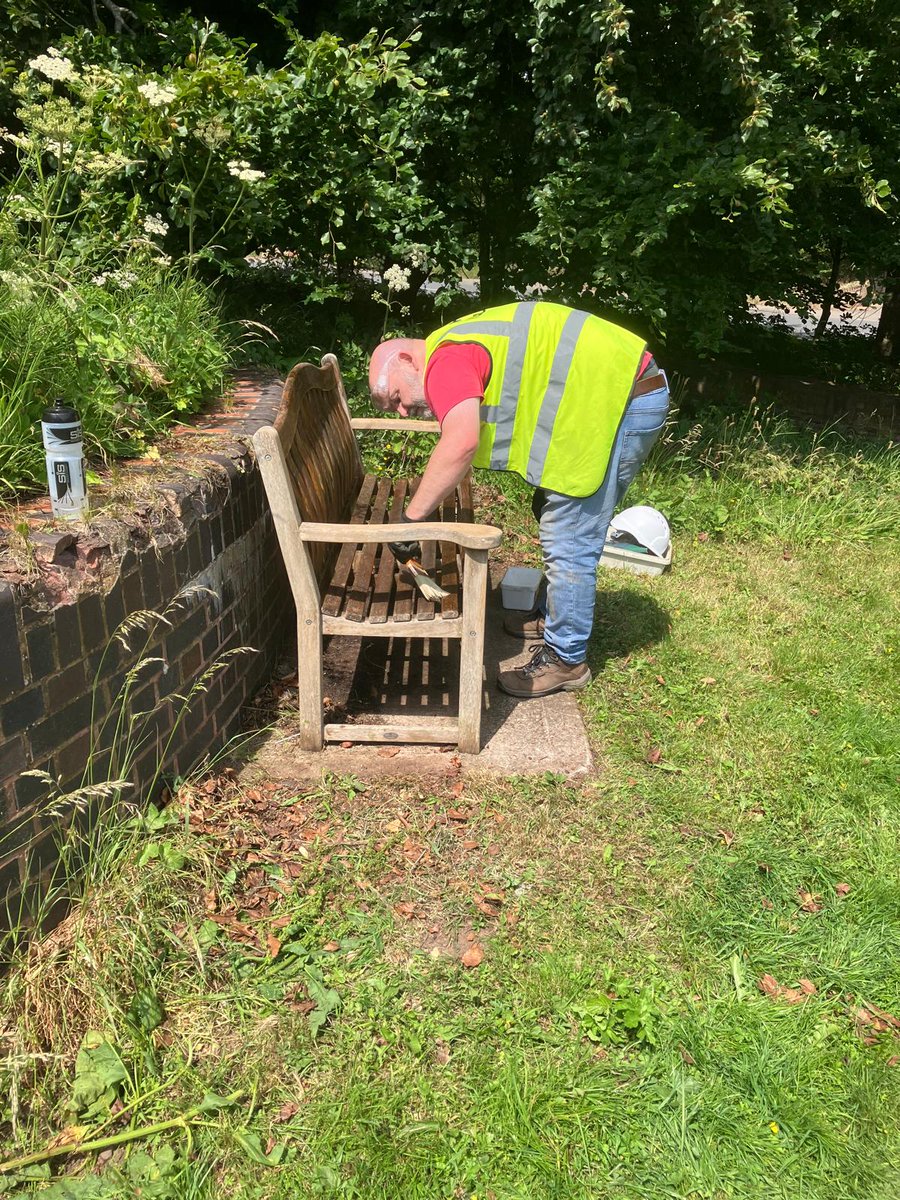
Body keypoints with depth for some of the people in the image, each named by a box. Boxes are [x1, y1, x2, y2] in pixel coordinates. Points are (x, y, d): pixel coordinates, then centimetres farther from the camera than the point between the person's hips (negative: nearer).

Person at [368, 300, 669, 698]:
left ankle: (565, 659, 10)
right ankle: (553, 616, 40)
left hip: (623, 399, -11)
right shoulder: (463, 345, 17)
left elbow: (461, 443, -32)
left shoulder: (445, 362, -15)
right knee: (557, 518, 23)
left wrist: (411, 517, -25)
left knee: (568, 542, -4)